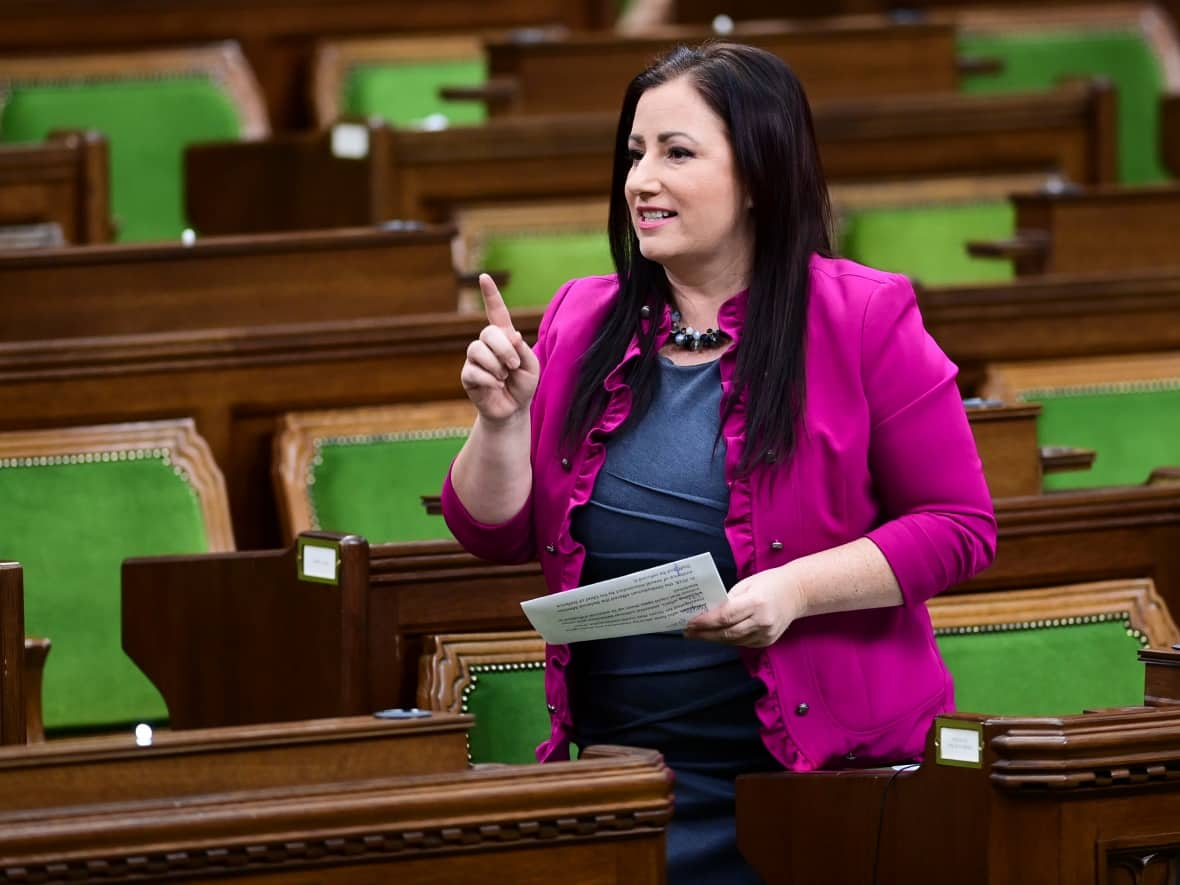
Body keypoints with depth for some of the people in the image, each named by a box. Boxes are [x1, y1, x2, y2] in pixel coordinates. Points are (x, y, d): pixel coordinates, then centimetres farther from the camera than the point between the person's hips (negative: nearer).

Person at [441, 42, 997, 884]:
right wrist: (504, 419, -9)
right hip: (612, 772, 4)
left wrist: (797, 589, -20)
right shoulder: (581, 323, 7)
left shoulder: (863, 321, -6)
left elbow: (960, 527, -7)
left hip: (814, 772, -4)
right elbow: (498, 538, 10)